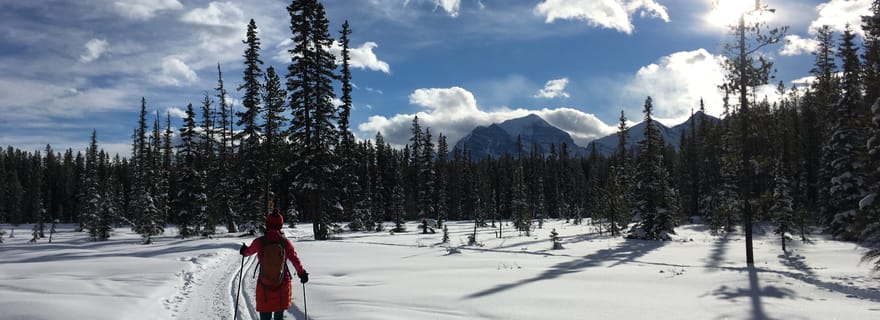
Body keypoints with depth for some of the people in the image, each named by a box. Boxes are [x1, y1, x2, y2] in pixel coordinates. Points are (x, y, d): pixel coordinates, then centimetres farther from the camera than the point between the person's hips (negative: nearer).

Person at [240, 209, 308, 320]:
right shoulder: (286, 242, -10)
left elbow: (249, 251, 13)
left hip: (264, 286, -1)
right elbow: (295, 260, -5)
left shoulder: (259, 242, -8)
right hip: (283, 285, 1)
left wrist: (243, 251, 37)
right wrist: (302, 274, 12)